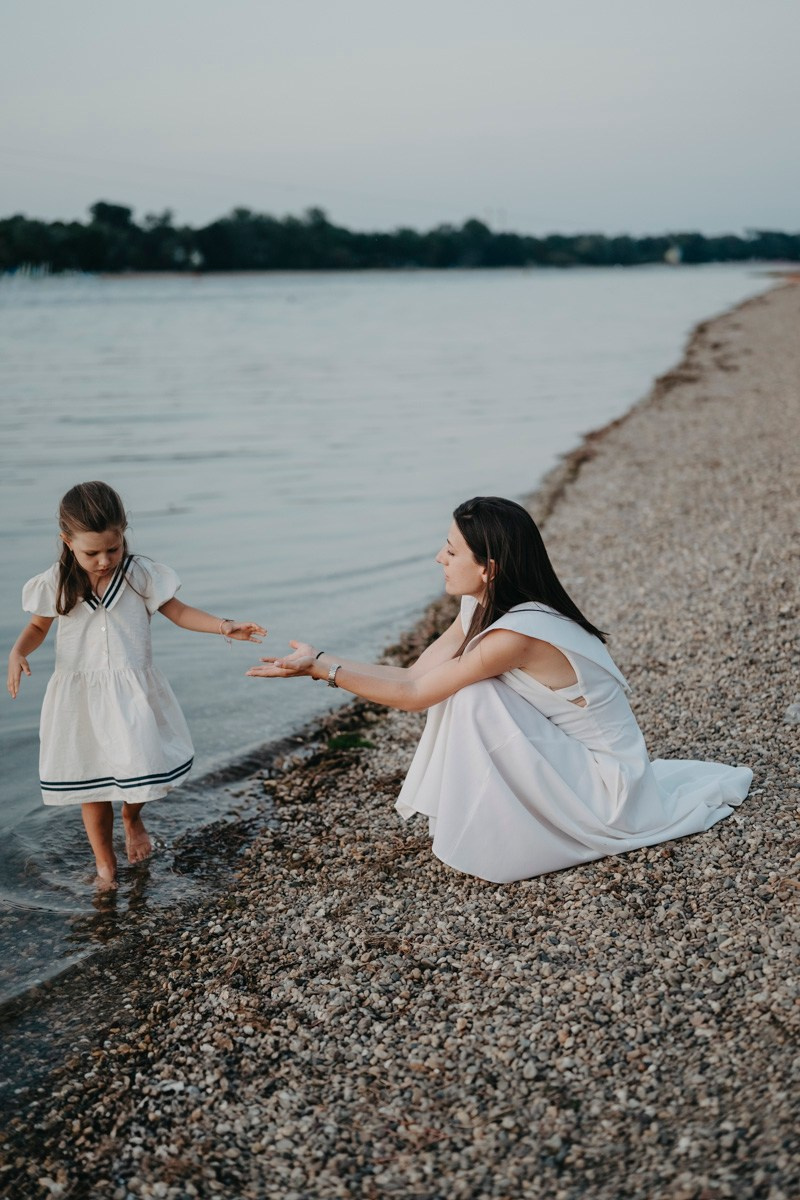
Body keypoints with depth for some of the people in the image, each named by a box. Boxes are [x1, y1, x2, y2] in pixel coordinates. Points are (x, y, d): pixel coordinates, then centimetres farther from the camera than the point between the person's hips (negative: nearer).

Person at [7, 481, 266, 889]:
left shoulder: (140, 575, -8)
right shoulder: (55, 584, -7)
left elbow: (178, 611, 1)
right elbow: (37, 626, 6)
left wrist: (225, 626, -10)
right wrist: (18, 653, -14)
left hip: (133, 693, 0)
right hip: (81, 697, 0)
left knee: (142, 770, 0)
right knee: (92, 785, 7)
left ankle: (132, 817, 38)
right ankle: (105, 864, 28)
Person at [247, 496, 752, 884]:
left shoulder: (517, 634, -29)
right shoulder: (480, 610, -3)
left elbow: (412, 695, -22)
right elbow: (414, 674, -1)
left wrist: (320, 665, -17)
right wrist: (319, 660, -7)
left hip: (609, 787, -9)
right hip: (573, 754, 9)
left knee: (470, 695, -22)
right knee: (456, 683, -1)